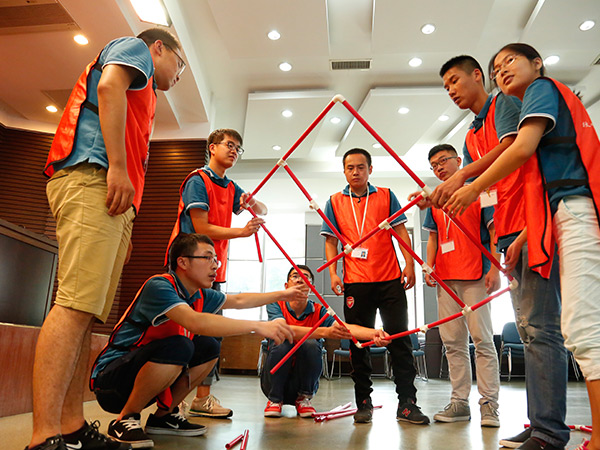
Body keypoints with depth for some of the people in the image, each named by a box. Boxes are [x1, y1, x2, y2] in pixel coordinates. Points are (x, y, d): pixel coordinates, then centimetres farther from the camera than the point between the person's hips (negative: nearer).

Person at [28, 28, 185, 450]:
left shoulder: (141, 92, 39)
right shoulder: (134, 48, 17)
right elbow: (109, 86, -7)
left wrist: (124, 227, 20)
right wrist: (117, 166, -18)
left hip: (114, 200, 10)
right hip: (93, 177, -9)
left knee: (88, 311, 1)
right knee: (77, 304, -20)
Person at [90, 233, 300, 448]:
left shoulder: (199, 295, 2)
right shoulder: (158, 286, -24)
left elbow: (238, 300, 19)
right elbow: (195, 322, -40)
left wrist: (282, 294, 21)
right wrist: (258, 326, -39)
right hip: (109, 378, -8)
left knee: (209, 347, -1)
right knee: (177, 346, -31)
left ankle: (163, 415, 9)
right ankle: (124, 420, -12)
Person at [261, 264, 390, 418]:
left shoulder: (319, 312, -3)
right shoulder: (275, 305, -7)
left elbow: (344, 327, -22)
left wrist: (373, 333, -44)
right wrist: (324, 332, -43)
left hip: (304, 382, 1)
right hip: (274, 381, -1)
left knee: (311, 345, -26)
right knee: (282, 343, -28)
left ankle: (303, 398, -2)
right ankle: (275, 399, -5)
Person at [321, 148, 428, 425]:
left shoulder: (386, 196, 10)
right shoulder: (335, 202, 11)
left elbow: (400, 231, 7)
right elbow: (331, 240, 8)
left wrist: (409, 264, -4)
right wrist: (333, 274, -4)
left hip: (391, 280, 0)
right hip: (355, 282, 0)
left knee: (399, 338, 0)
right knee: (358, 343, 5)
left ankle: (407, 403, 9)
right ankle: (363, 404, 16)